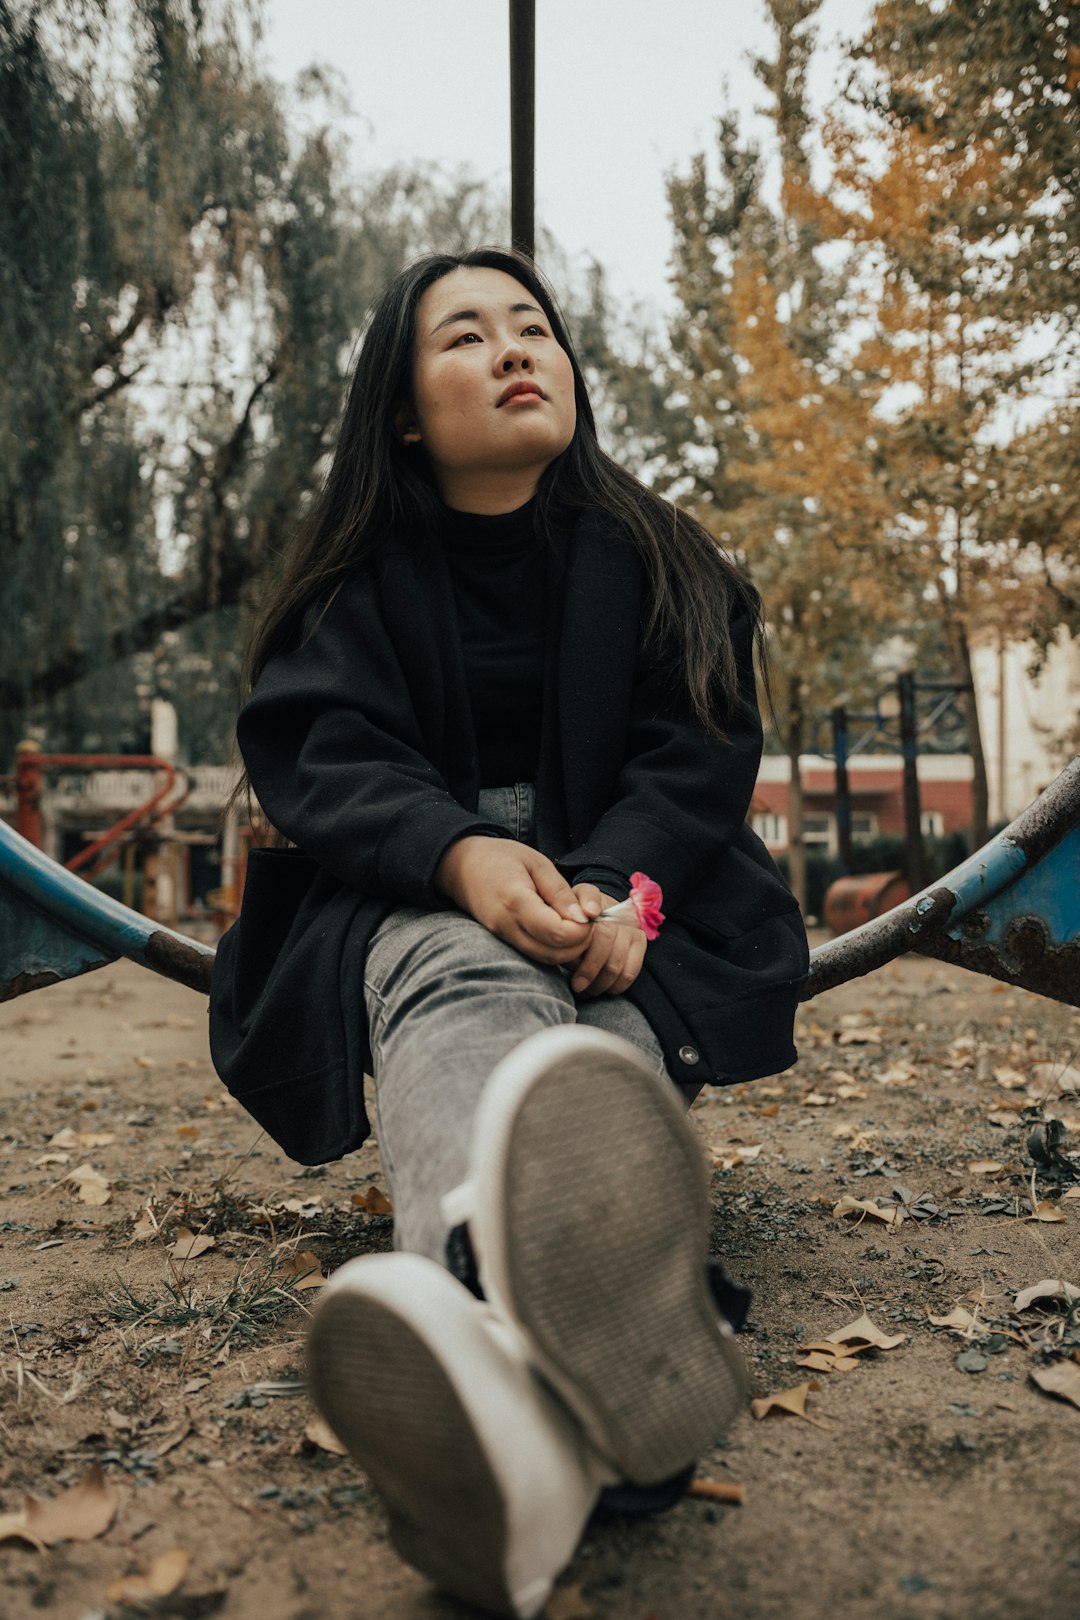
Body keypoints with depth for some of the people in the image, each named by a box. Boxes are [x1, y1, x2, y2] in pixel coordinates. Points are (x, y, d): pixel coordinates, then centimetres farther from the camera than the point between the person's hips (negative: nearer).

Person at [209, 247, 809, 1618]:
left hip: (620, 895, 3)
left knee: (583, 1017, -36)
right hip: (411, 902, -2)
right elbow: (314, 752, -7)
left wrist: (611, 886, -23)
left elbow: (703, 749, 0)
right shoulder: (359, 578, 8)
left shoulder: (651, 561, 10)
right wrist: (459, 854, -29)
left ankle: (516, 1338, -69)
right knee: (457, 983, -40)